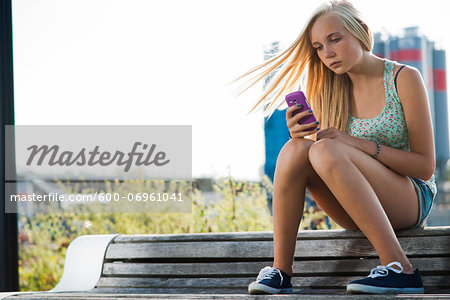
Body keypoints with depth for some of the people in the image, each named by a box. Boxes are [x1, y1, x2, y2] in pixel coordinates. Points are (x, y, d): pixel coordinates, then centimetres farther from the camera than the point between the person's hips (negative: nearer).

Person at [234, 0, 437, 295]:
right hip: (358, 213, 5)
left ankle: (399, 269, -34)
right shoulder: (331, 91, 5)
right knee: (295, 149, -22)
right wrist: (300, 137, -20)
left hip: (412, 199, -4)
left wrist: (359, 144, -22)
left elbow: (426, 166, -11)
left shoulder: (404, 78, -8)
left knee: (325, 151, -31)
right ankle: (280, 271, -22)